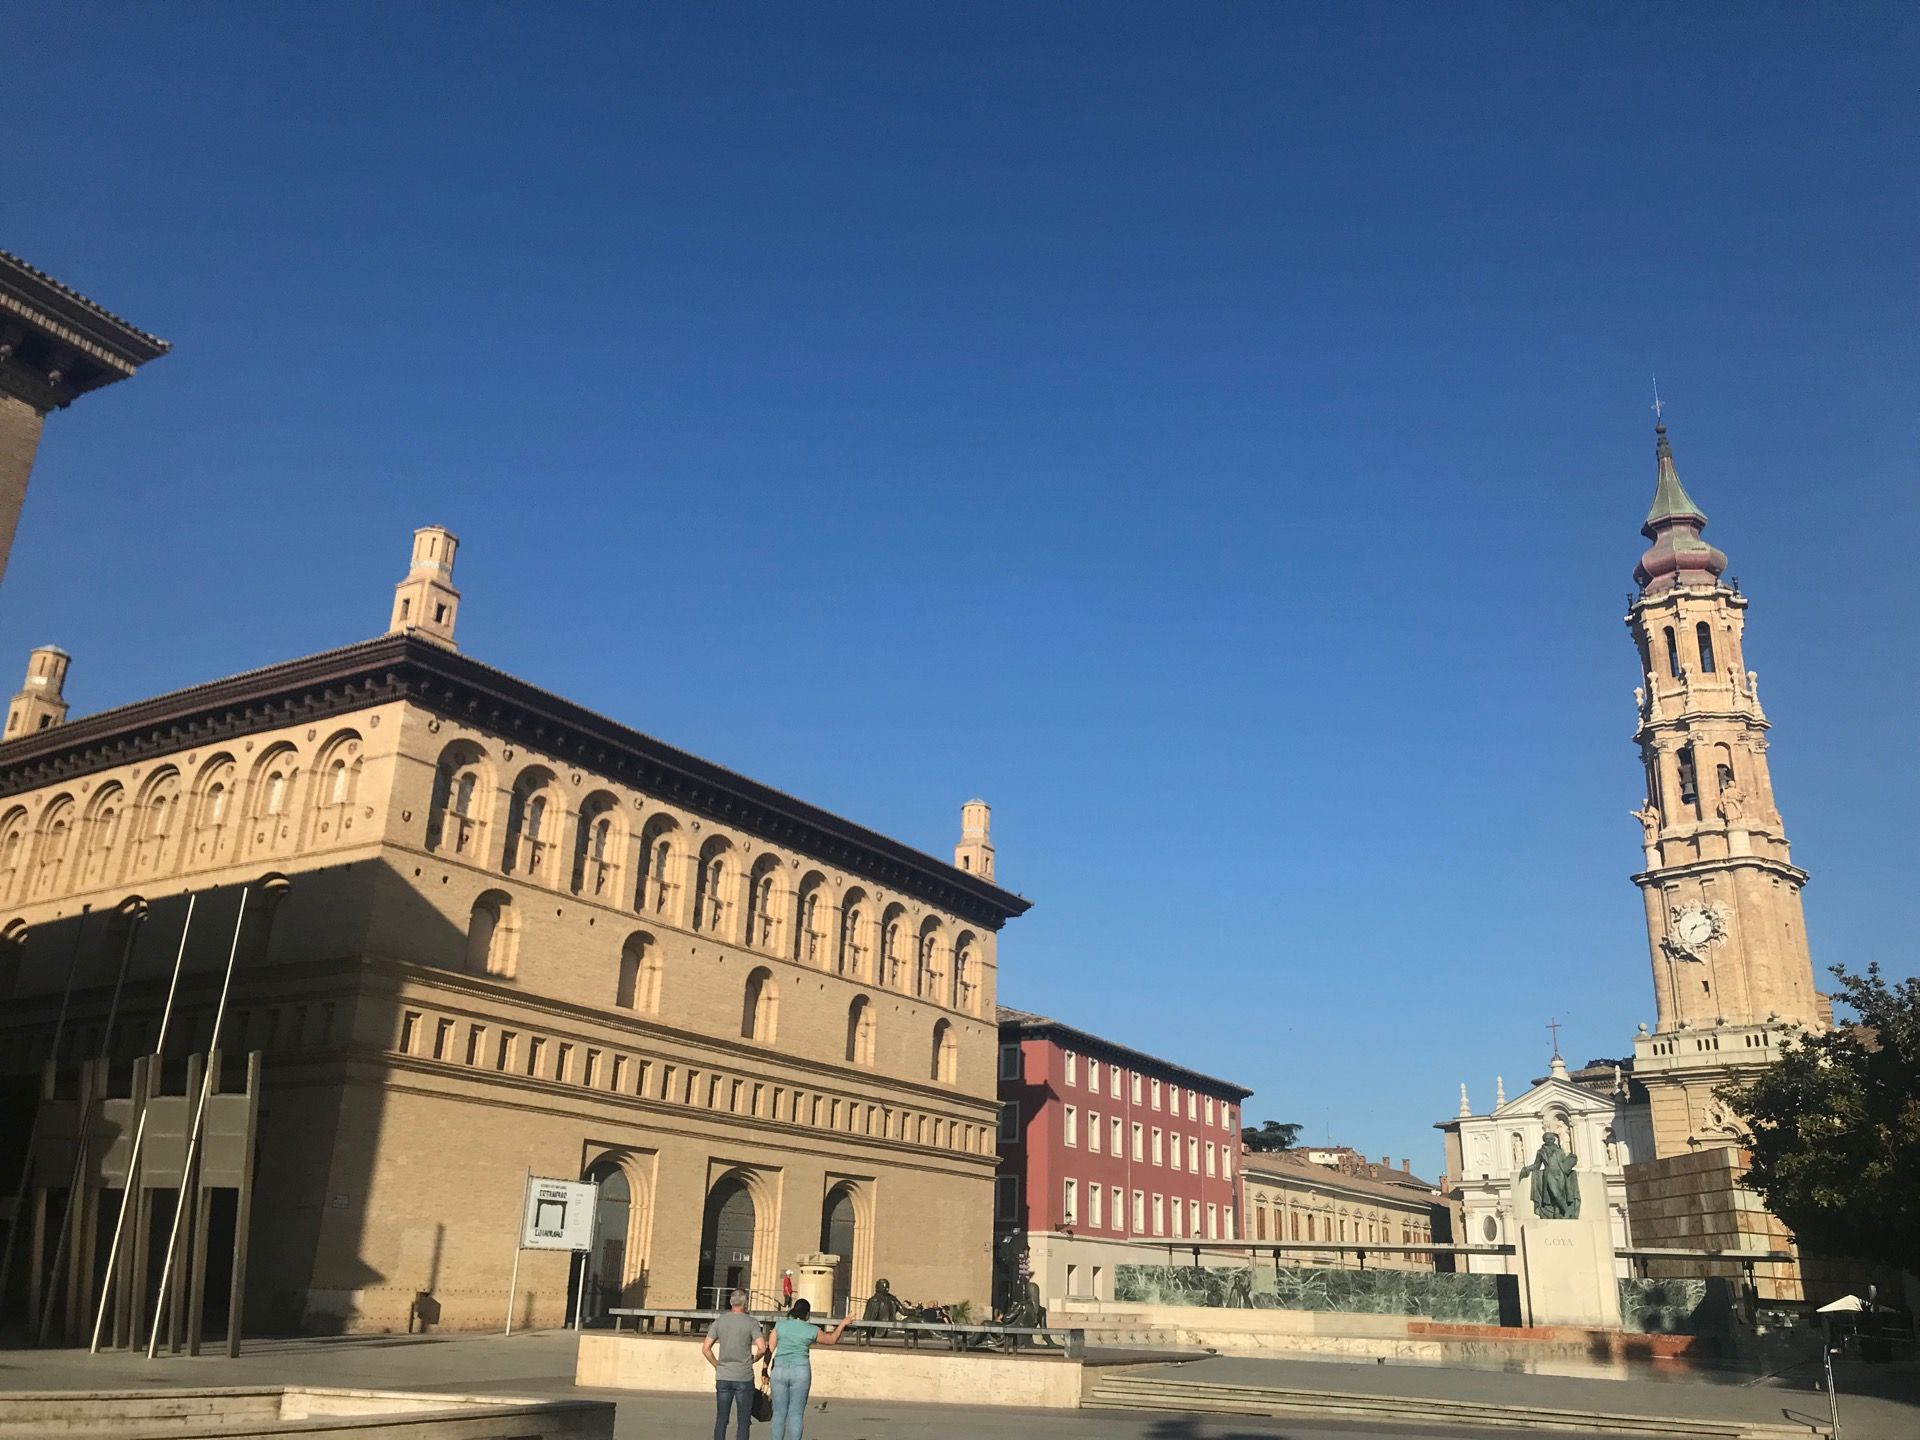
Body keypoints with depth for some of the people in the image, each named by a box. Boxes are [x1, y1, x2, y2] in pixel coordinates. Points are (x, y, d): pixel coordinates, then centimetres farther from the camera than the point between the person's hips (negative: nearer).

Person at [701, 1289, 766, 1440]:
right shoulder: (751, 1322, -6)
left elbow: (706, 1349, 2)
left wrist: (717, 1365, 12)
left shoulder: (719, 1322, 4)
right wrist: (754, 1358, 5)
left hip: (723, 1378, 3)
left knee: (721, 1420, 10)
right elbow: (762, 1348, -14)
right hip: (744, 1378, -3)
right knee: (743, 1421, 4)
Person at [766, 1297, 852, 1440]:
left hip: (780, 1371, 1)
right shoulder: (811, 1330, 2)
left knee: (779, 1413, 8)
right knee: (796, 1414, 4)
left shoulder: (780, 1325, 3)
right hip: (801, 1372, -1)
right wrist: (842, 1324, 28)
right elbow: (832, 1339, 17)